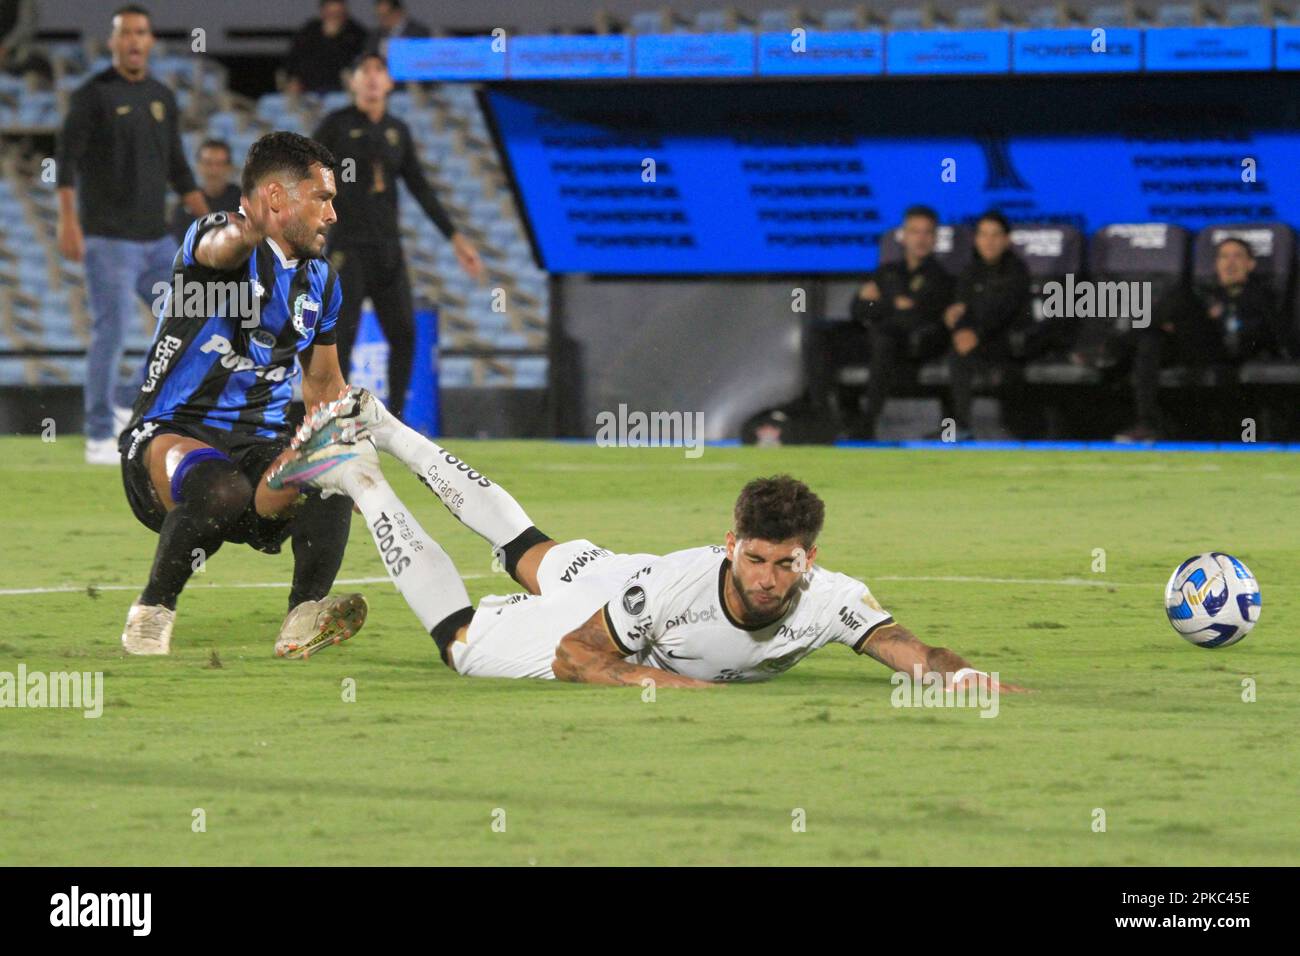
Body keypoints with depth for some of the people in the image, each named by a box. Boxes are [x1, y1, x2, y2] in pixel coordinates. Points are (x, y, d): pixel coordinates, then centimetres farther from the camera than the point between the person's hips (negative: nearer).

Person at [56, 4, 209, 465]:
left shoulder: (162, 98, 14)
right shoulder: (93, 95, -5)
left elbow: (177, 168, 20)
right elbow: (66, 159, -11)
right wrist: (67, 220, -22)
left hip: (156, 238, 7)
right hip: (108, 240, -7)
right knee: (111, 332, -10)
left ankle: (128, 404, 14)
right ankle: (99, 437, -2)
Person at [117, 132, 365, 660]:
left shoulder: (321, 280, 15)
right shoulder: (226, 241, -9)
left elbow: (324, 383, 29)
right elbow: (218, 247, -38)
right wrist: (243, 231, -64)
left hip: (261, 440, 5)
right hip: (173, 431, -5)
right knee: (221, 490, -39)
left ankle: (304, 617, -27)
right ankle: (151, 616, -17)